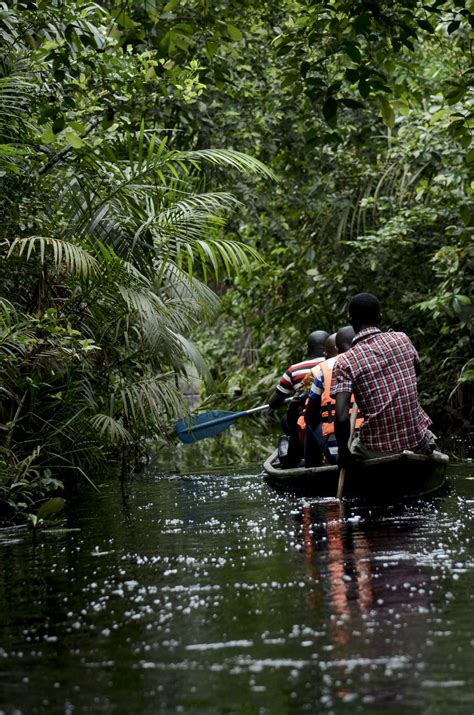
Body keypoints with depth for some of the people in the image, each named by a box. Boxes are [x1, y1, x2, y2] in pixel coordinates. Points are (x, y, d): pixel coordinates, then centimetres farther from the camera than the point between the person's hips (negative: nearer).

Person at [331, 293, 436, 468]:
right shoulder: (402, 339, -2)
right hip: (418, 442, 3)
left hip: (378, 450, -3)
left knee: (350, 451, 29)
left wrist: (343, 453, -6)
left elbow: (341, 417, -20)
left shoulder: (344, 363, -12)